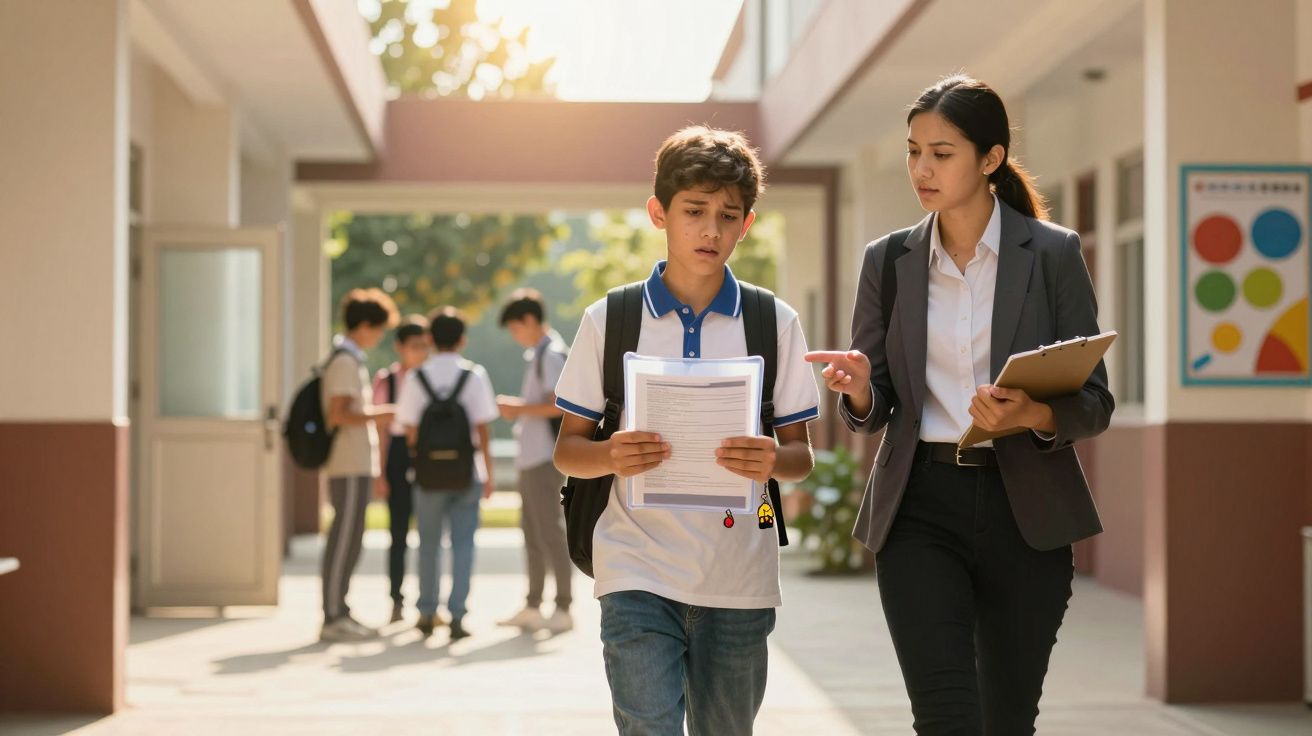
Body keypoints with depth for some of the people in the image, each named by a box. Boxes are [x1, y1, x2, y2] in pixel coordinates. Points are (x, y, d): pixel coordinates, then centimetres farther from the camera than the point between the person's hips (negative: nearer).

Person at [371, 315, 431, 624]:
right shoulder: (385, 380, 3)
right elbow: (382, 430, 3)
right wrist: (380, 474, 0)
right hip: (399, 456, 0)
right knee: (399, 531, 5)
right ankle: (396, 600, 11)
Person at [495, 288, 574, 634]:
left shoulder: (552, 354, -13)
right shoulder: (538, 354, 17)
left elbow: (558, 404, -21)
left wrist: (520, 408, -13)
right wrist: (518, 408, 9)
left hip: (545, 457, -10)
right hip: (531, 456, 10)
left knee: (550, 530, -7)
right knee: (532, 531, 13)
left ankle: (563, 608, -3)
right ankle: (533, 606, 19)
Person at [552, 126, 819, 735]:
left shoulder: (774, 323, 6)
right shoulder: (609, 320, 3)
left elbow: (802, 455, 7)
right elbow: (567, 449, 5)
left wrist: (774, 462, -16)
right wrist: (613, 456, -17)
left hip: (739, 577, 2)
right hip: (638, 569, -2)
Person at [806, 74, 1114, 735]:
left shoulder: (1052, 254, 0)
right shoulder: (888, 261, 7)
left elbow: (1094, 403, -1)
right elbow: (870, 414, 11)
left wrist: (1034, 416, -22)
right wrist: (857, 389, -13)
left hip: (1025, 511, -1)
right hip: (919, 509, 1)